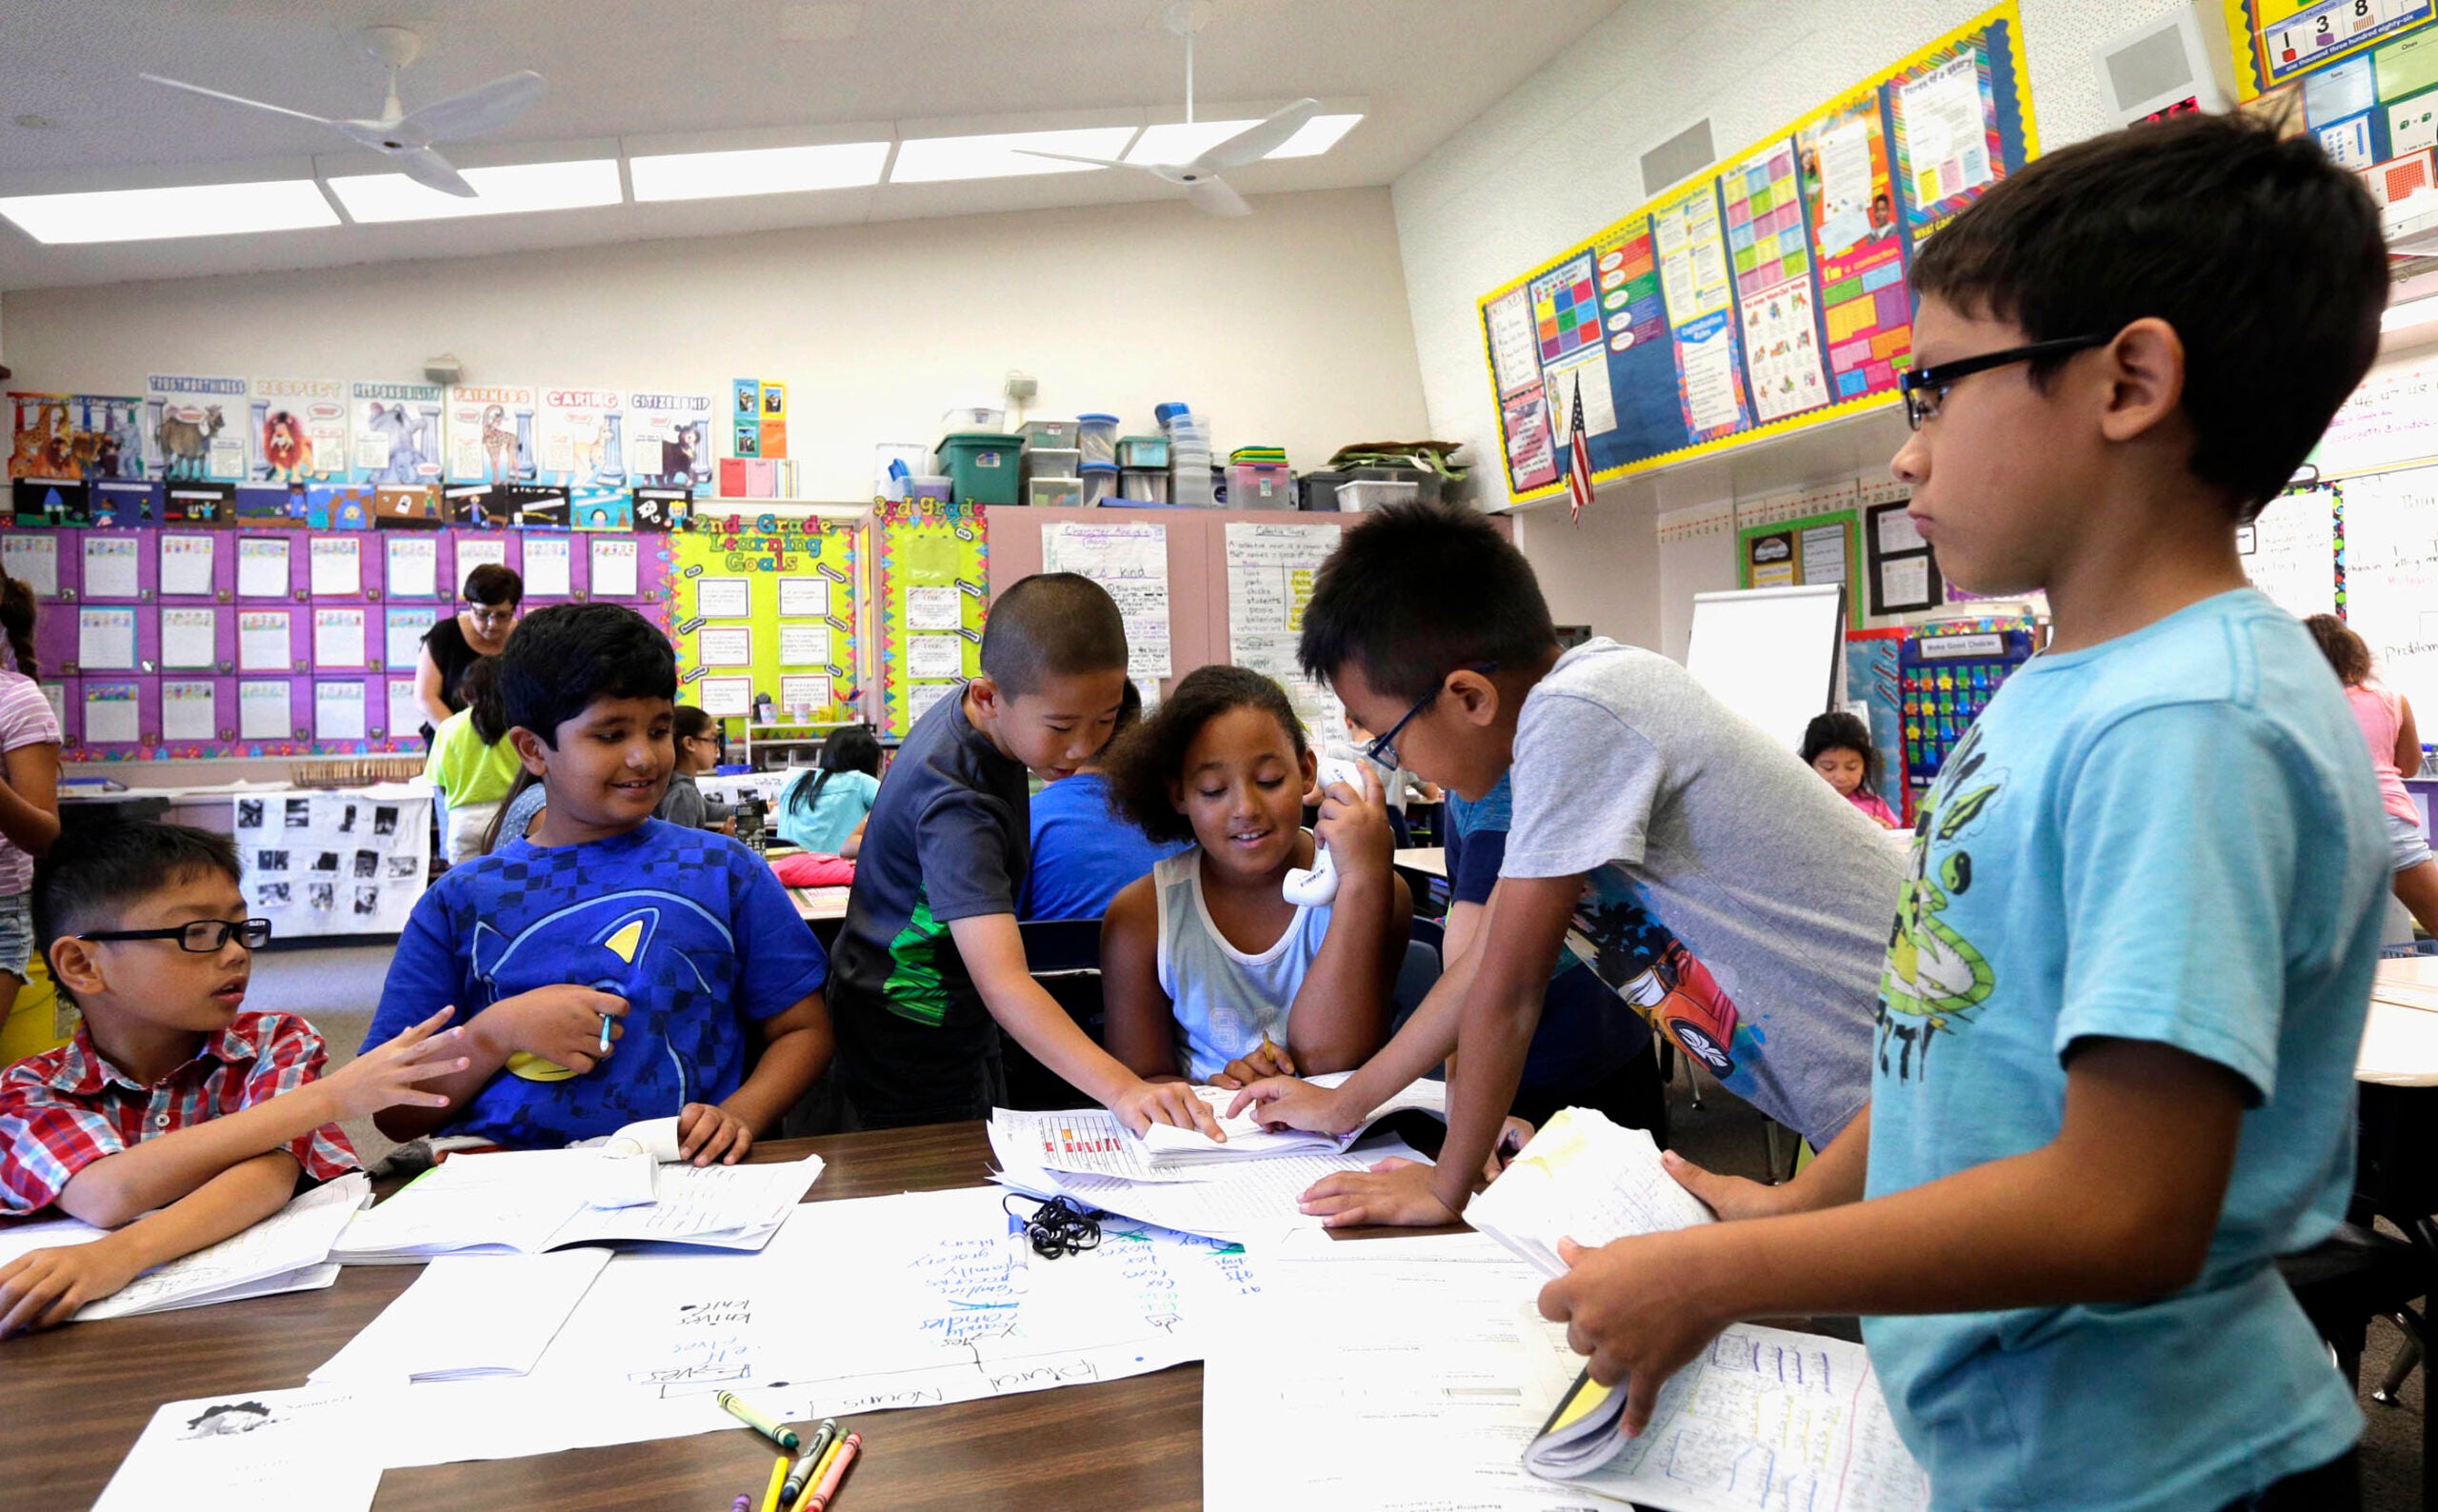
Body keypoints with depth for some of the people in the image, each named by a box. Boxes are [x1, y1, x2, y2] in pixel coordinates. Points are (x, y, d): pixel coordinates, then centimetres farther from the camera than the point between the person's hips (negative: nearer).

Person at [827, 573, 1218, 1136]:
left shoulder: (975, 717, -8)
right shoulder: (956, 803, -36)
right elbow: (1002, 980, -46)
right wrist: (1122, 1089, -56)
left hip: (967, 1039, 9)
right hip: (914, 1078, -9)